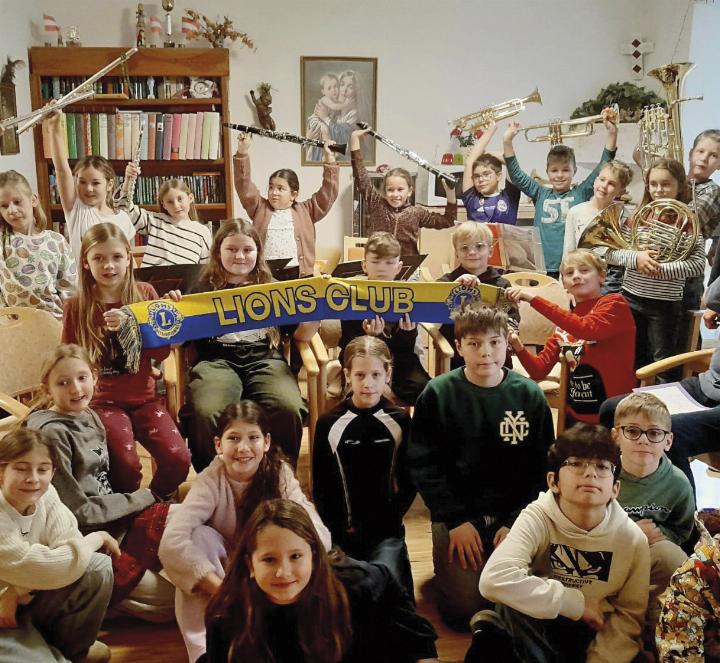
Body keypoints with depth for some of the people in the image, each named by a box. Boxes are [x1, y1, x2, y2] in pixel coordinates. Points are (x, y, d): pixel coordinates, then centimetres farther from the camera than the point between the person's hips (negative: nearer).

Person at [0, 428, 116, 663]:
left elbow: (69, 543, -15)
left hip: (27, 601, 7)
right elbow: (48, 570, -29)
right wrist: (96, 538, -16)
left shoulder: (46, 495, -8)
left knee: (98, 568, -14)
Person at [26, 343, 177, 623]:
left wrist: (130, 500, -4)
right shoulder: (51, 433, -17)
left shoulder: (90, 417, 8)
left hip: (109, 516, 9)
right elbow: (77, 510, -17)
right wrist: (140, 498, -8)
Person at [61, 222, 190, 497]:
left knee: (178, 459, -18)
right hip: (104, 401, -1)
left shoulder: (144, 294, 1)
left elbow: (161, 353, -5)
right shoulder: (75, 307, -1)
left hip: (144, 397, 2)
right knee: (126, 465, -25)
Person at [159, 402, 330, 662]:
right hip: (222, 576, 0)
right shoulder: (210, 481, -22)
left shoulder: (280, 475, -19)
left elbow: (319, 535, -30)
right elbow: (171, 543, -37)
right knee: (200, 536, -29)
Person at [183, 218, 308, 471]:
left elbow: (300, 334, 15)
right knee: (204, 413, -33)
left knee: (288, 408, -31)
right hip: (216, 362, -1)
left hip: (264, 360, 1)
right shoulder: (204, 289, 15)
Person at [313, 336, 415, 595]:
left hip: (386, 533, 0)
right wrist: (340, 531, -5)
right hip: (343, 533, 0)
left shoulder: (399, 421, -1)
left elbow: (409, 481, 5)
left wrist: (390, 520, -6)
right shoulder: (328, 423, -3)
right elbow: (320, 487, 3)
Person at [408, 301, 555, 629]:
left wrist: (517, 522, -11)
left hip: (516, 515, 2)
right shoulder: (438, 394, -6)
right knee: (463, 610, -11)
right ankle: (447, 558, 19)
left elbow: (542, 467, 0)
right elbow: (422, 464, -5)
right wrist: (455, 521, -12)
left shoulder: (529, 395, -2)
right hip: (457, 513, -1)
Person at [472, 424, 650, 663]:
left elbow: (629, 615, -5)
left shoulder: (633, 538, -12)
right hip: (538, 624, -3)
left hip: (590, 633, 3)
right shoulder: (538, 518, -20)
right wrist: (577, 603, -28)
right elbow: (494, 580, -36)